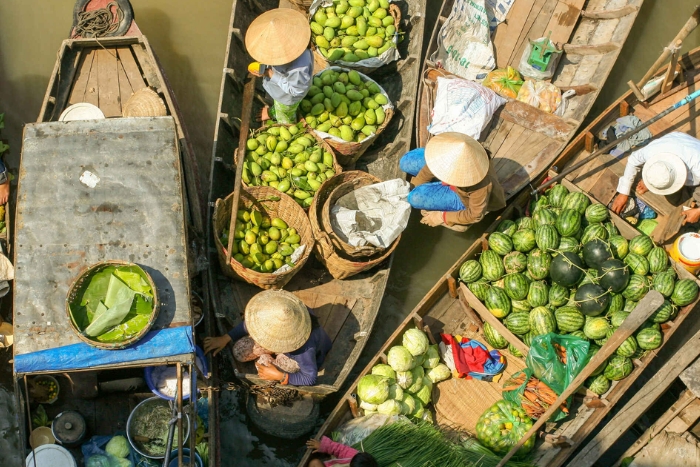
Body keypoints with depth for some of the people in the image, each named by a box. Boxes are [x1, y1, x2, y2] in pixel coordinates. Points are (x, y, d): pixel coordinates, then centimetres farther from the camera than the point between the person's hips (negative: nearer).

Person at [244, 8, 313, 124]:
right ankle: (273, 113, 75)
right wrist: (265, 68, -19)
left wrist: (271, 74, -33)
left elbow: (295, 90, -34)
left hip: (288, 96, -5)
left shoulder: (299, 67, -52)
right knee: (279, 105, 41)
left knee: (285, 117, 30)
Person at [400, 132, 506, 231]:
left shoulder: (481, 186, -45)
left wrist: (442, 217, -18)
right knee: (406, 162, -3)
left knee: (417, 198, -21)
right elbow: (432, 166, -12)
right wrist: (412, 188, -1)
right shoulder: (453, 151, -34)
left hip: (467, 199, -5)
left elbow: (475, 215, -27)